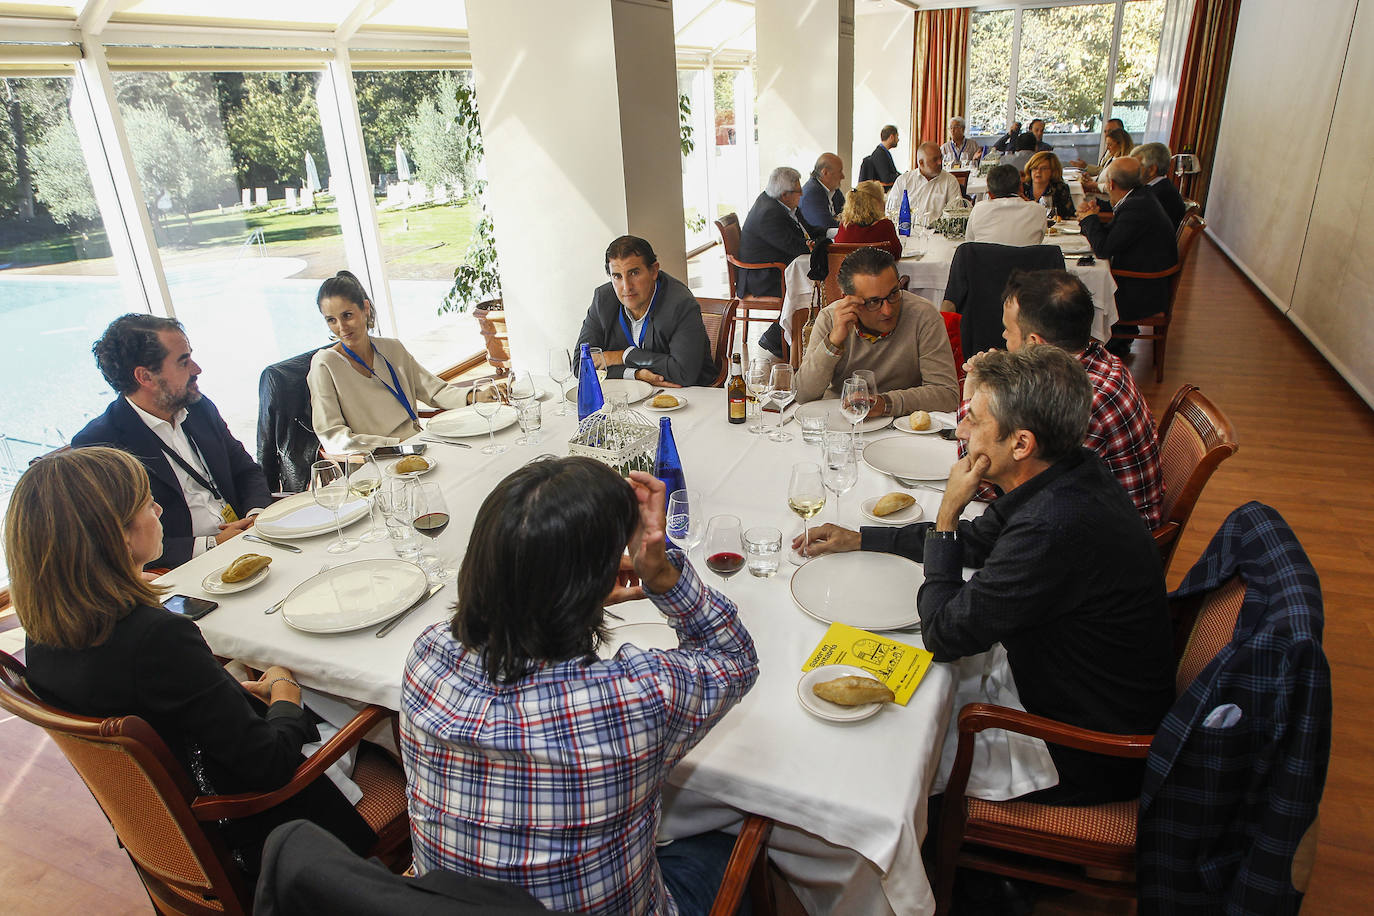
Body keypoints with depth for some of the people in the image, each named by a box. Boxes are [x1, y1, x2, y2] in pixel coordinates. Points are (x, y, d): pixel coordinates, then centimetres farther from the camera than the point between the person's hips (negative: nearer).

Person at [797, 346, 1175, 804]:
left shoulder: (1054, 531, -38)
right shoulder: (1072, 471, -7)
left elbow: (943, 635, -25)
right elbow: (977, 540, 11)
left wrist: (947, 513, -19)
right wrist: (859, 539, 10)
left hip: (1088, 764, -8)